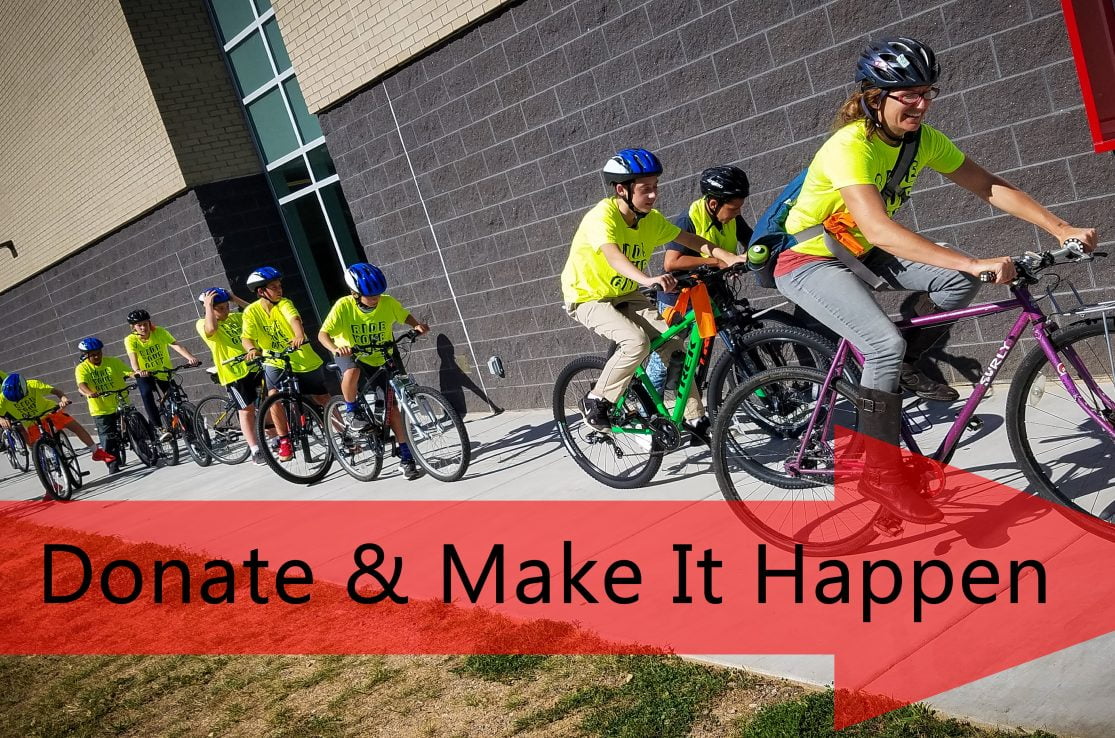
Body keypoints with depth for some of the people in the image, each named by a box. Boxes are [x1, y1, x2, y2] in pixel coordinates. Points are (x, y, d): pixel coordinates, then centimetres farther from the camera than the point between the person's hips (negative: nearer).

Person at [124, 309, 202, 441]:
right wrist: (137, 370, -56)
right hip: (145, 374, -1)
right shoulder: (131, 340, -15)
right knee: (146, 394, -29)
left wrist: (191, 358, -50)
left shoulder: (160, 332, -17)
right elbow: (133, 357, -32)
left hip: (164, 372, 1)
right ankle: (158, 428, -28)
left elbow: (176, 346, -31)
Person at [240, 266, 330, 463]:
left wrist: (299, 336, -55)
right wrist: (252, 349, -41)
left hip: (304, 360, 0)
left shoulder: (284, 303, -13)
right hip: (276, 362, 1)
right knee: (274, 396, -25)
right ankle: (284, 441, -9)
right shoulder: (251, 311, -8)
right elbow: (246, 338, -17)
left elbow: (294, 318, -33)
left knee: (324, 401, 7)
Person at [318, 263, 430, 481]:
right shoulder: (344, 306, -23)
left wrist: (417, 325, -20)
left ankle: (406, 457, 6)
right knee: (353, 372, -39)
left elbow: (406, 316, 2)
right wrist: (335, 348, -43)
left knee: (391, 408, -4)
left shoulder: (388, 303, -17)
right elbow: (323, 334, -23)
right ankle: (351, 411, -10)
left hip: (380, 361, 2)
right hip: (350, 356, -2)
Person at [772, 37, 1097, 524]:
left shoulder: (923, 139, -6)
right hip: (807, 260, -7)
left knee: (959, 280, -13)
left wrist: (1061, 229, -14)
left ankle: (901, 368, 8)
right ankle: (881, 475, -12)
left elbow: (990, 186, -3)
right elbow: (879, 231, -42)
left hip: (858, 251, 7)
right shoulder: (850, 147, -29)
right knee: (886, 343, -26)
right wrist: (975, 261, -48)